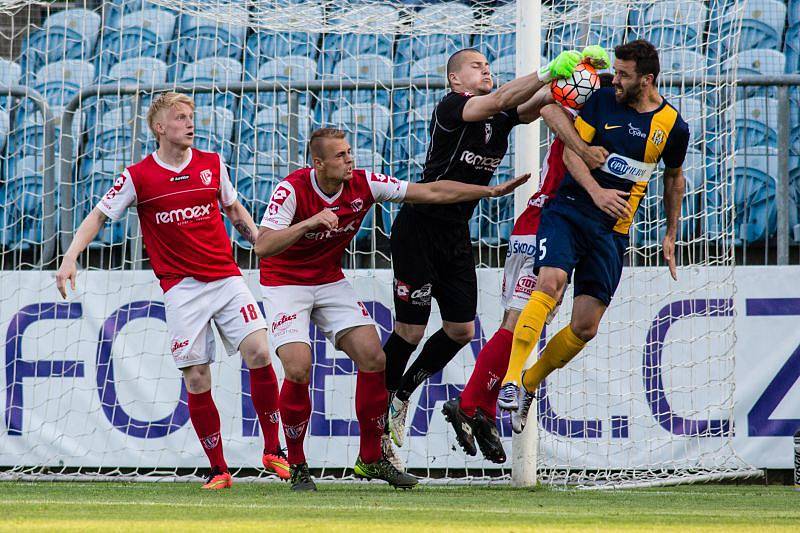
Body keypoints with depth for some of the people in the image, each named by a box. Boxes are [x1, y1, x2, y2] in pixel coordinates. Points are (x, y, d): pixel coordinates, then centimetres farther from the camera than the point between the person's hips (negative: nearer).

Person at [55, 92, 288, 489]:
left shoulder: (213, 165, 8)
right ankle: (218, 471, 4)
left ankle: (273, 451, 0)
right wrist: (70, 258, -8)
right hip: (181, 288, -2)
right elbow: (98, 217, 4)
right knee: (196, 379, -6)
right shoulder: (138, 177, -1)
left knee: (258, 353, -14)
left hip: (226, 278, 2)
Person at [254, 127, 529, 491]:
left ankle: (370, 459, 7)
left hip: (331, 283, 5)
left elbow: (431, 192, -6)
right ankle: (297, 467, -3)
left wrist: (491, 191, -10)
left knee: (373, 358, -8)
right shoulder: (291, 190, -24)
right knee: (298, 369, -21)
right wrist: (309, 222, -45)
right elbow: (262, 246, -33)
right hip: (284, 285, -5)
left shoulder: (363, 185, -11)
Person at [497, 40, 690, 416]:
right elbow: (571, 150, -4)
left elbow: (674, 177, 19)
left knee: (585, 327, -3)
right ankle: (510, 380, -28)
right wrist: (596, 191, -21)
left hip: (613, 232, 2)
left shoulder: (673, 127, 2)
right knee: (550, 283, -28)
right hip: (569, 211, -2)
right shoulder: (602, 101, 0)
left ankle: (529, 383, 20)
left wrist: (671, 236, 21)